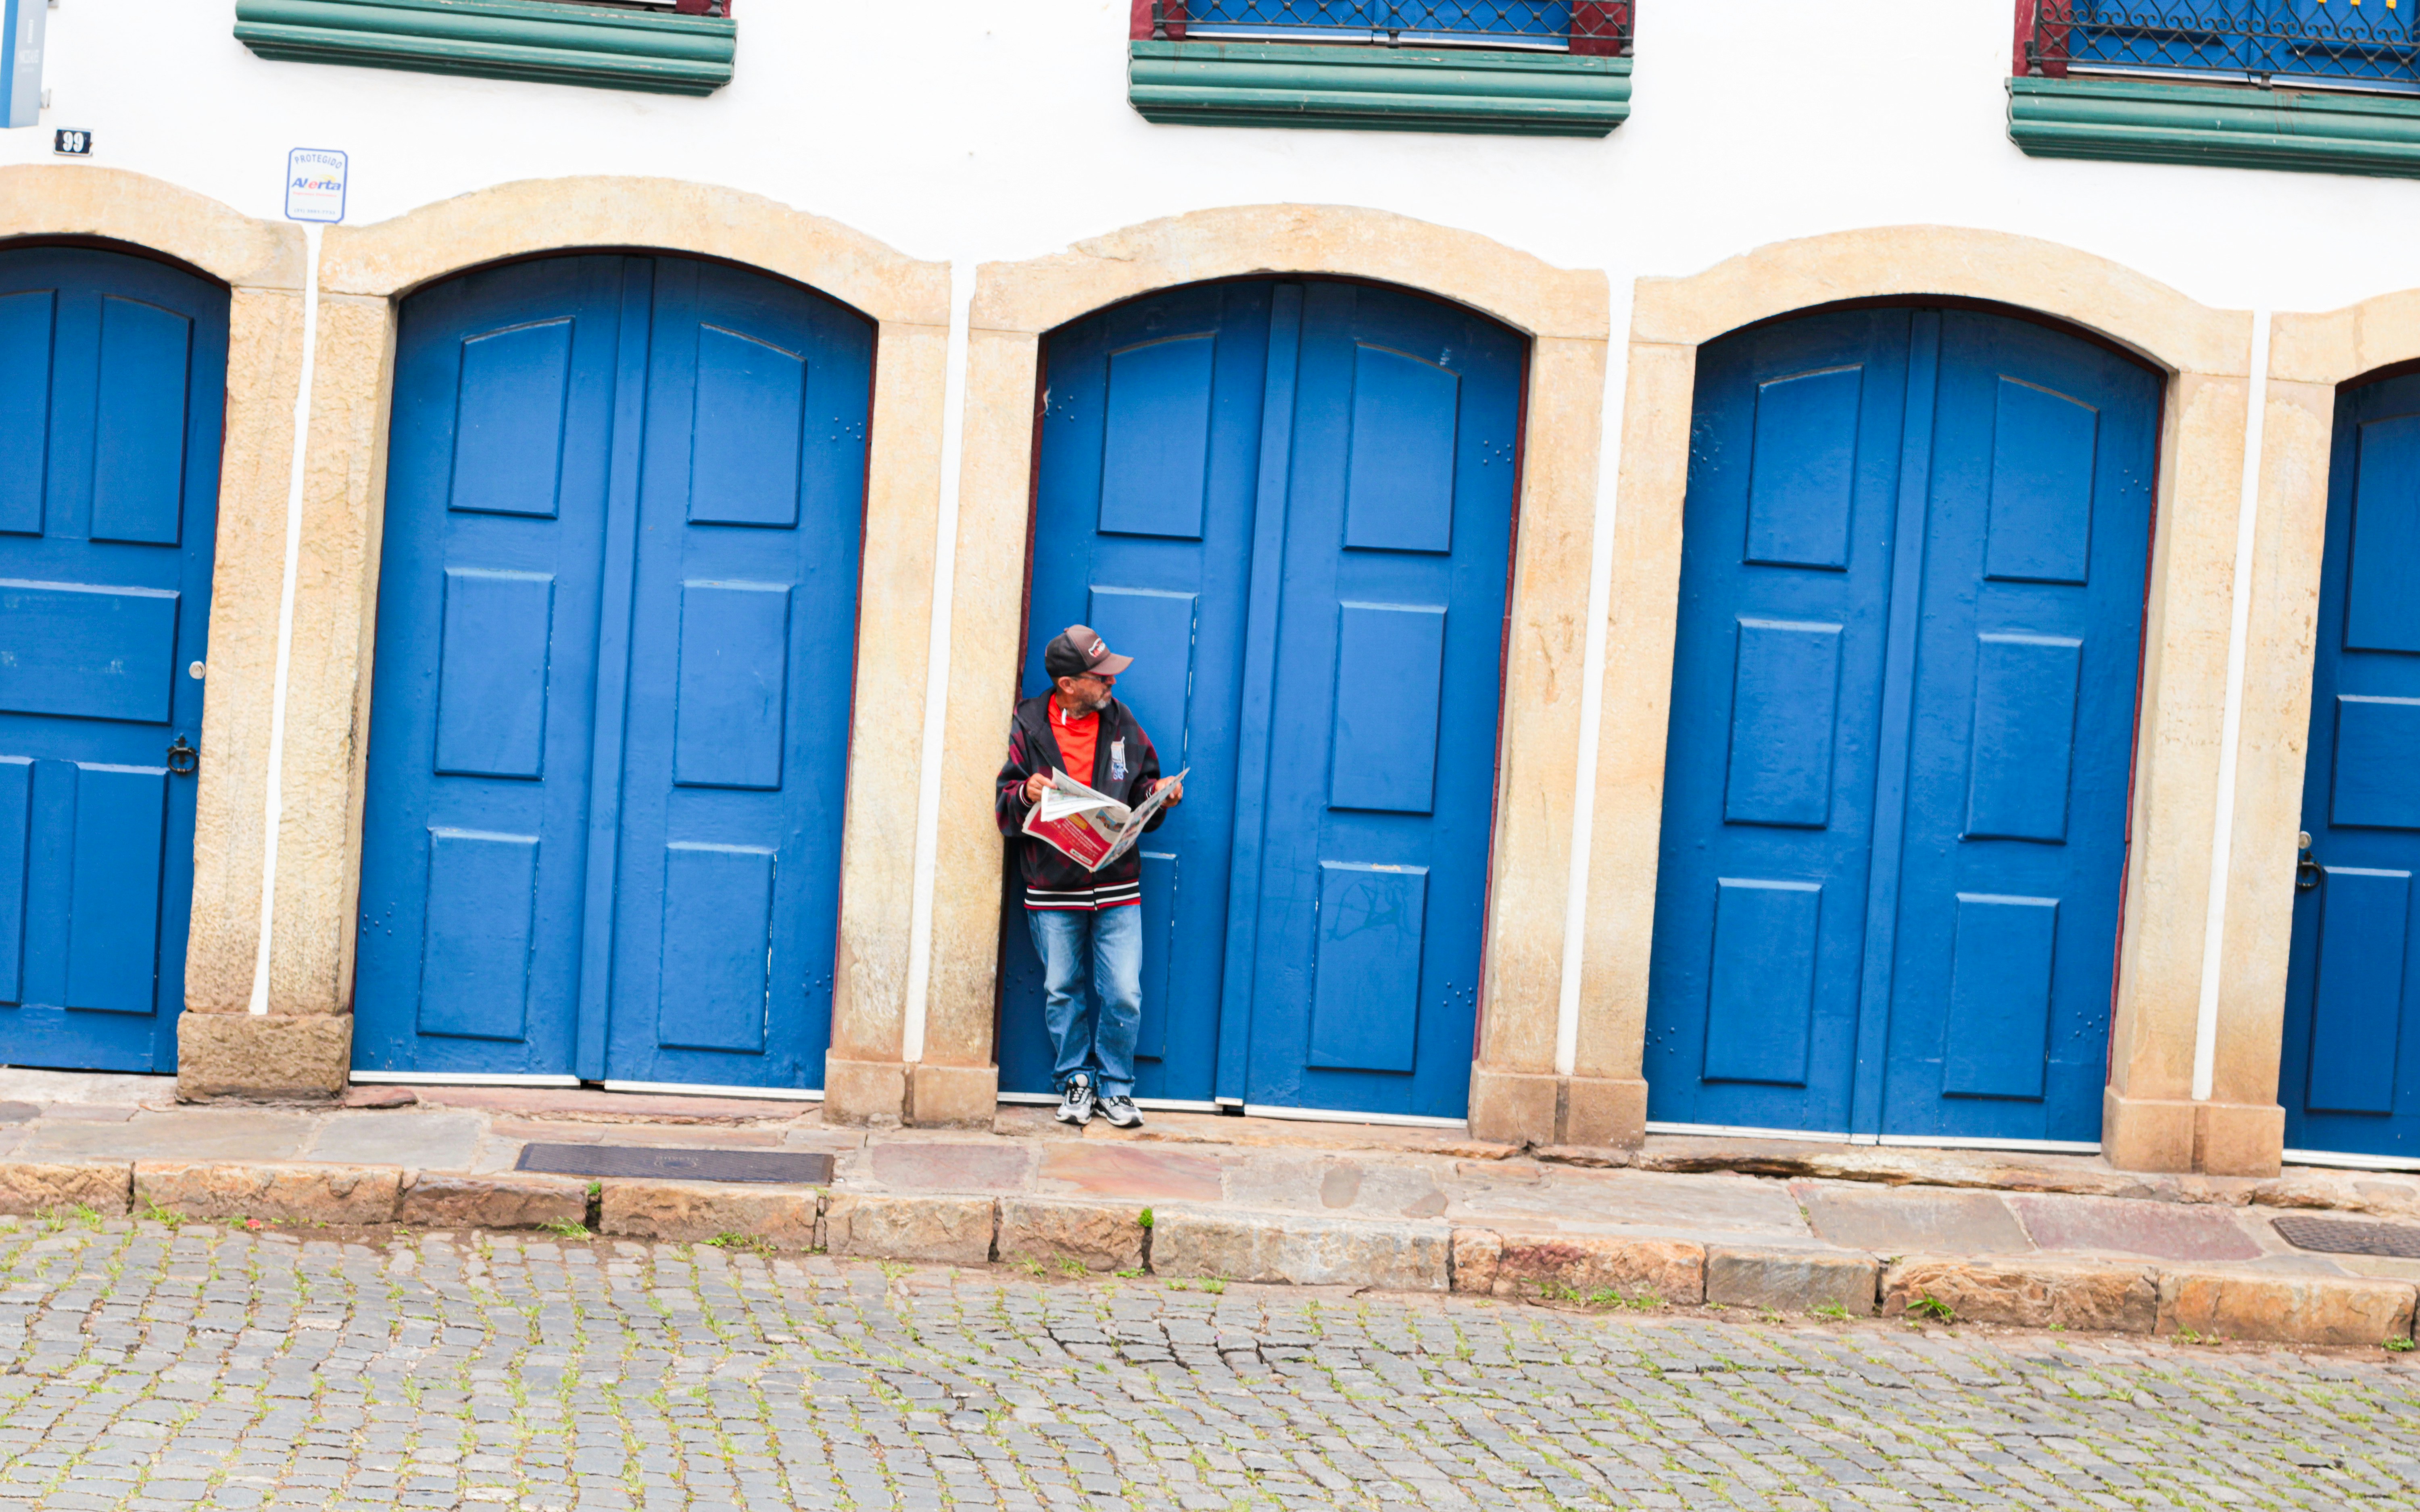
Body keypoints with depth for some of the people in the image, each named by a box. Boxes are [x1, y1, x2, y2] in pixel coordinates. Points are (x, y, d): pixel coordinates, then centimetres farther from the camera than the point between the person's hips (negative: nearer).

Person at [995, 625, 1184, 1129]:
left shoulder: (1120, 723, 7)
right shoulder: (1029, 726, -1)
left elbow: (1142, 790, 15)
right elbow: (1006, 806, 2)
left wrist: (1160, 795, -6)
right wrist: (1026, 794, -19)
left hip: (1117, 886, 1)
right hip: (1052, 889, -1)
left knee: (1123, 994, -2)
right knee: (1062, 992, 7)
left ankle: (1115, 1087, 13)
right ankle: (1075, 1083, 22)